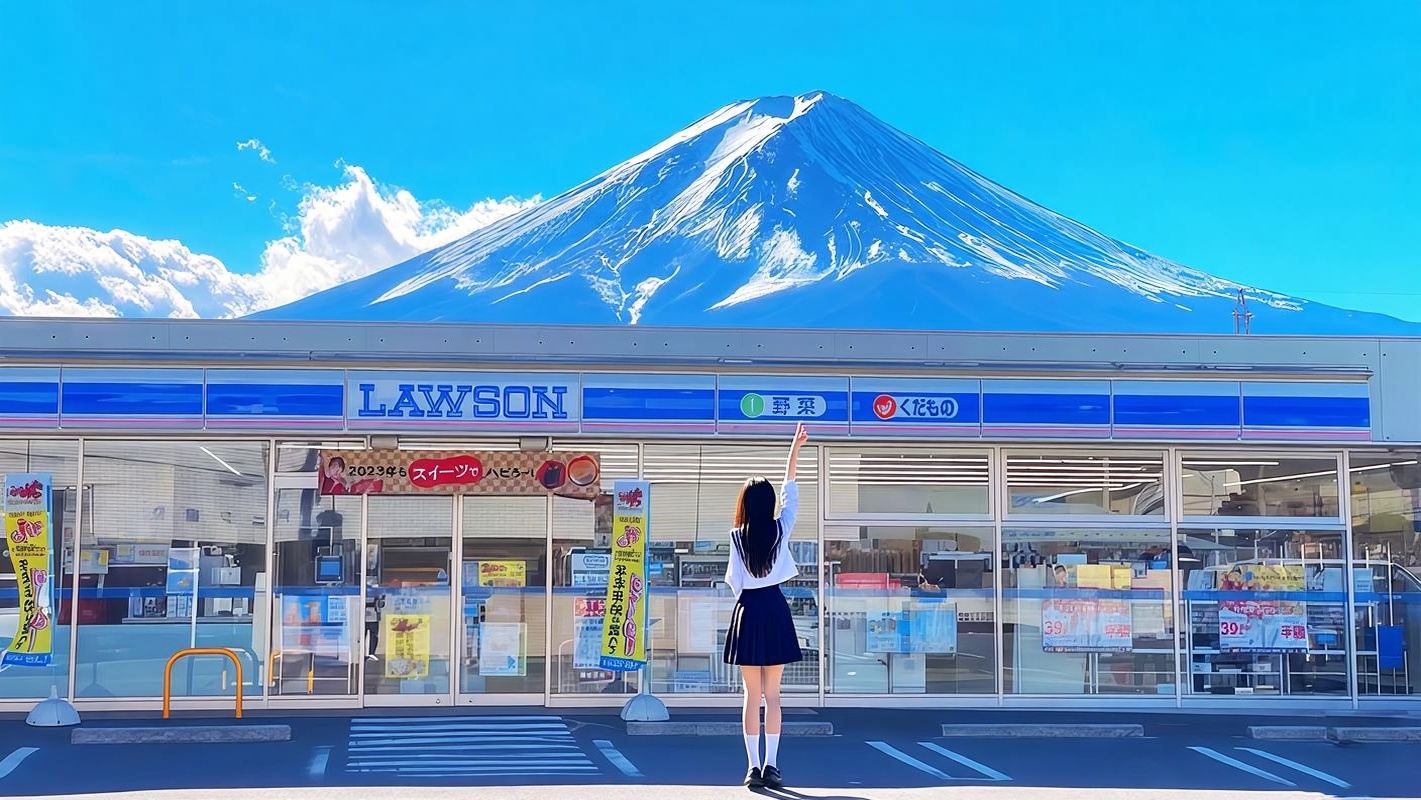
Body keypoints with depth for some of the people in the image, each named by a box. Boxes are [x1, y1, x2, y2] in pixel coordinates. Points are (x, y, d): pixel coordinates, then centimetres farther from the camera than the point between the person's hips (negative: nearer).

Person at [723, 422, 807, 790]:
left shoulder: (737, 537, -6)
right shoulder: (780, 530, -2)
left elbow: (734, 582, -2)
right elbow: (791, 492, 12)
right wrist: (795, 449, 20)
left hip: (748, 611, -1)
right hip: (776, 611, 1)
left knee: (752, 696, 3)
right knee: (773, 695, 5)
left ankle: (754, 767, -1)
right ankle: (771, 766, 0)